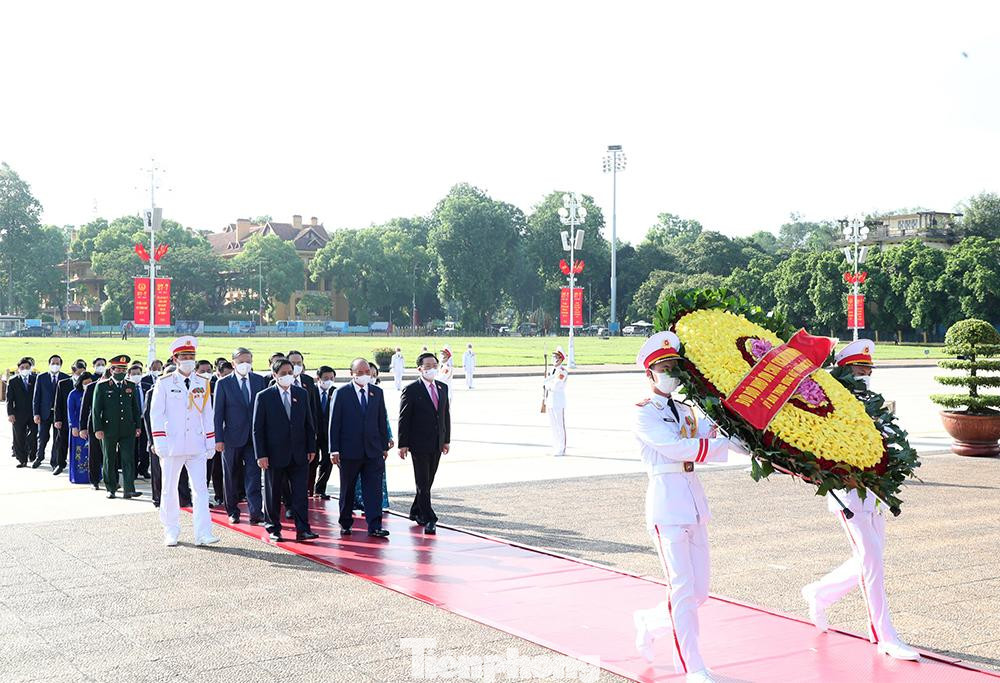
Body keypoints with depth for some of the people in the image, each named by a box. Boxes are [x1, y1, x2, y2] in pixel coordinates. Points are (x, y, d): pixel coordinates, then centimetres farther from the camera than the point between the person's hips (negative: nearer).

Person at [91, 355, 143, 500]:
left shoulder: (131, 386, 10)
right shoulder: (102, 386, 1)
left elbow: (135, 408, 15)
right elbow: (96, 409, -1)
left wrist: (137, 426, 8)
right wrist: (98, 428, -8)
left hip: (127, 430, 2)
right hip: (109, 429, -2)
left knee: (129, 459, -5)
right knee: (110, 460, 7)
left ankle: (129, 490, -5)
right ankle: (111, 489, 17)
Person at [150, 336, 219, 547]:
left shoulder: (202, 383, 9)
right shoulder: (164, 383, 0)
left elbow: (208, 414, 12)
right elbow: (156, 413, -3)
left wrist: (211, 441, 8)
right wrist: (159, 441, -10)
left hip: (197, 446, 2)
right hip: (172, 445, -2)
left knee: (201, 489, -5)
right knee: (169, 490, 7)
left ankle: (203, 534, -6)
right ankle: (171, 532, 18)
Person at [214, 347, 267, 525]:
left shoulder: (260, 381, 6)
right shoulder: (223, 383, -1)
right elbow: (218, 413, -2)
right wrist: (218, 439, -8)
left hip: (254, 436, 1)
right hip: (232, 437, -1)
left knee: (253, 476, -4)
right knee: (231, 478, 9)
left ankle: (256, 513, -7)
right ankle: (233, 512, 21)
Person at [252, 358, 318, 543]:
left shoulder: (301, 394, 8)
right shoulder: (264, 397, -3)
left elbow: (309, 423, 11)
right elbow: (257, 428, -4)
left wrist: (311, 448, 6)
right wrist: (261, 455, -9)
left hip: (299, 454, 3)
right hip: (275, 455, -2)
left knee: (300, 493, -1)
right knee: (273, 494, 7)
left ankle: (302, 529, 1)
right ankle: (274, 529, 17)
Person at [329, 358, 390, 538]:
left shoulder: (377, 392, 8)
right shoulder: (341, 393, -3)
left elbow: (382, 420, 11)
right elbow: (334, 422, -4)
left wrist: (384, 446, 9)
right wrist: (334, 449, -8)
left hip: (373, 449, 2)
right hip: (349, 449, -2)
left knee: (374, 489, -3)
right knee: (347, 489, 10)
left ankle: (374, 526, -3)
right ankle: (345, 524, 23)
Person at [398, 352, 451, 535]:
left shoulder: (443, 387, 10)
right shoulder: (411, 390, -8)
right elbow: (404, 418, -8)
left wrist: (447, 439, 11)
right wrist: (403, 444, -11)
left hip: (437, 444, 6)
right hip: (419, 444, -6)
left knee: (428, 481, 13)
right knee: (423, 483, -4)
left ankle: (416, 512, 29)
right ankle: (429, 520, -3)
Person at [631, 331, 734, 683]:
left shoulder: (687, 412, 17)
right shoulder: (644, 413, -4)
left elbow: (718, 435, 5)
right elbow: (677, 448, -16)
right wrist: (725, 444, -17)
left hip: (694, 501, 7)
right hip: (666, 502, -7)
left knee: (698, 593, 9)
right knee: (682, 588, -8)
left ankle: (648, 622, 35)